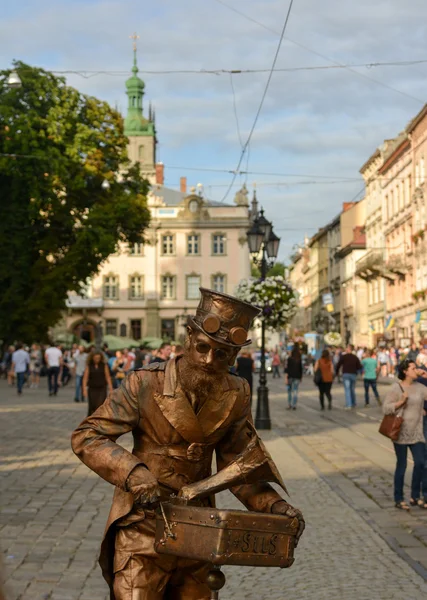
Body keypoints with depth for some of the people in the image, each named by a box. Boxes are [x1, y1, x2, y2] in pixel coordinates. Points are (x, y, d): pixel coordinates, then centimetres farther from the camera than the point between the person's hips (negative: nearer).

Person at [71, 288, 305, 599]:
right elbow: (87, 437, -13)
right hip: (144, 527, -4)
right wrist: (133, 475, -28)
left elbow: (237, 465, 3)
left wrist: (274, 505, -13)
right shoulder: (146, 384, -16)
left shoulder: (236, 396, -3)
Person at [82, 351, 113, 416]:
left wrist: (111, 388, -1)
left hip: (102, 389, 0)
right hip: (92, 389, 1)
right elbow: (85, 378, -1)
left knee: (100, 406, -12)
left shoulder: (104, 365, 2)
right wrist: (84, 389, -8)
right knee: (92, 407, 2)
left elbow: (108, 377, 3)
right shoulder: (89, 366, 1)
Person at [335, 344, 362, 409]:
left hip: (346, 374, -3)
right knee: (352, 389, 17)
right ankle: (353, 404, 27)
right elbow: (359, 367, 5)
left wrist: (336, 372, 12)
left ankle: (348, 405, -17)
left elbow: (338, 365, -4)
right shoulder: (355, 357, 5)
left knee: (347, 390, -6)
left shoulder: (343, 356, -4)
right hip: (353, 375, 3)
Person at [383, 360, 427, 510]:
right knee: (401, 465, 5)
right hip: (401, 432, -4)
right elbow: (386, 408, -8)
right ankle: (398, 499, 17)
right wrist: (401, 401, -20)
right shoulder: (395, 388, -8)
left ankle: (415, 497, 18)